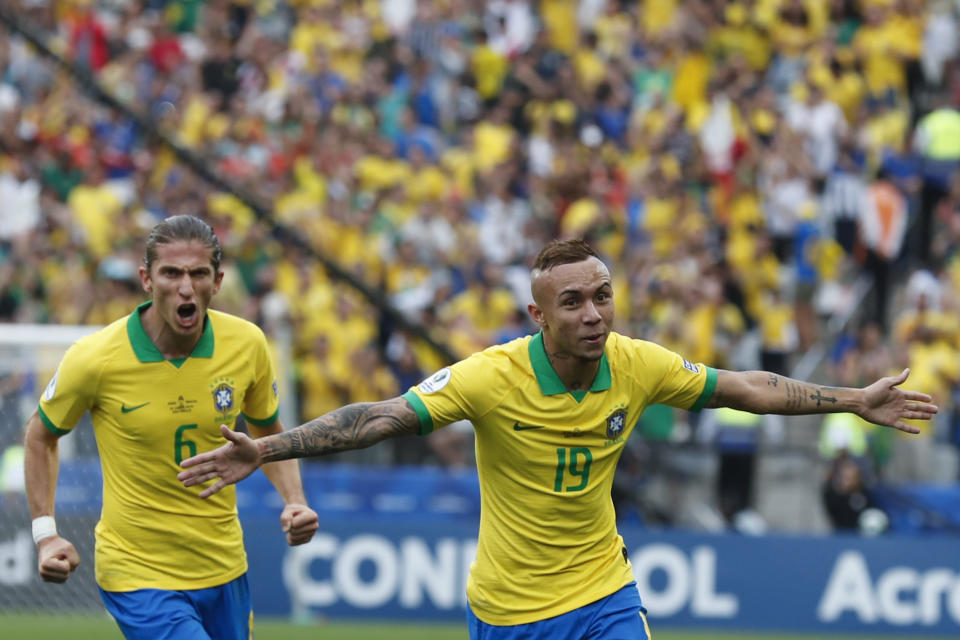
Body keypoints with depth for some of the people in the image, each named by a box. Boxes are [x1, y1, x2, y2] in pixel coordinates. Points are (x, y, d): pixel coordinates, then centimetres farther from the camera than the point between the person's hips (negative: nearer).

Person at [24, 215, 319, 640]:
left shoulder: (247, 345, -6)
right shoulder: (94, 359, -16)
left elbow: (267, 432, 13)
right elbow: (41, 434, 3)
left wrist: (294, 501, -4)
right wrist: (45, 533, -5)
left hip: (224, 570, 5)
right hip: (138, 577, -5)